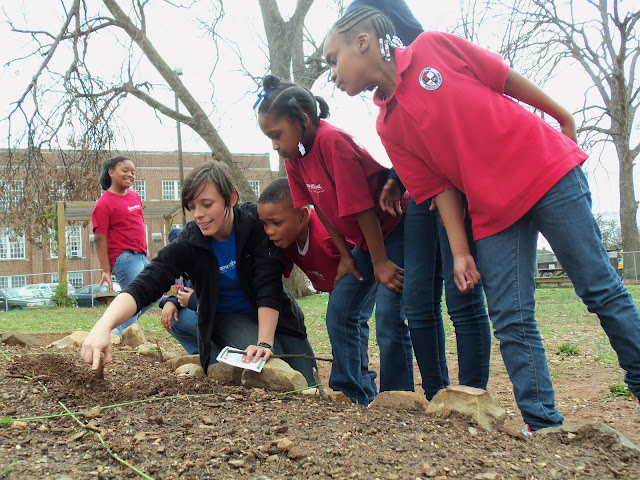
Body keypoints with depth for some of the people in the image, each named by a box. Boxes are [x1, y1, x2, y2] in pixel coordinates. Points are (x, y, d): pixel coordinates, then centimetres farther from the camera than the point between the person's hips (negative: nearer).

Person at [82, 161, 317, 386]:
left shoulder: (257, 221, -22)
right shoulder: (188, 244, -22)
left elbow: (268, 287, -26)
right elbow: (143, 285, -34)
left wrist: (264, 342, -34)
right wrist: (103, 326, -52)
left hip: (274, 314, 2)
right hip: (227, 318, -1)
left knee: (306, 387, -7)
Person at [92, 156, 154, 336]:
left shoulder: (135, 197, 13)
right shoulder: (104, 203, -9)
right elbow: (100, 239, -11)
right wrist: (106, 271, -14)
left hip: (140, 257, 9)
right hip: (124, 258, -9)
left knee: (154, 294, 12)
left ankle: (116, 327, 20)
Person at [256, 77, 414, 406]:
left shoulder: (331, 141, -28)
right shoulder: (293, 155, -3)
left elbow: (360, 207, -25)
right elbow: (322, 210, 4)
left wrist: (381, 263, -20)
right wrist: (346, 255, 1)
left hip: (395, 227, -9)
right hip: (365, 238, 9)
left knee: (388, 318, -13)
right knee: (338, 313, 6)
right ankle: (348, 396, 15)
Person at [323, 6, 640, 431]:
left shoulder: (434, 47, -4)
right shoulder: (388, 127, 4)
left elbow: (506, 78, 2)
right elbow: (439, 186, 3)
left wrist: (565, 119, 7)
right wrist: (460, 251, -3)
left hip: (548, 169, -3)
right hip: (492, 213, 4)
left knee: (600, 288, 3)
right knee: (511, 321, -1)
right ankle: (543, 425, 10)